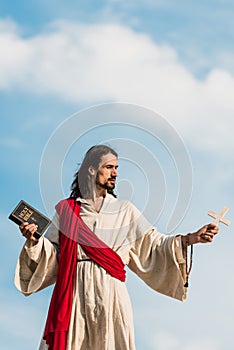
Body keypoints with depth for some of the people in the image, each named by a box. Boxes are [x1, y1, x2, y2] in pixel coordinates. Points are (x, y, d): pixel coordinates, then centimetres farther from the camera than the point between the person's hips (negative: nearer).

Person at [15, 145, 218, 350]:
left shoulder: (125, 210, 12)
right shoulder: (66, 209, 10)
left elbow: (153, 243, 4)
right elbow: (53, 252, 10)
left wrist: (191, 239, -8)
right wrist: (34, 240, -9)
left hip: (109, 292, 1)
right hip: (74, 291, -1)